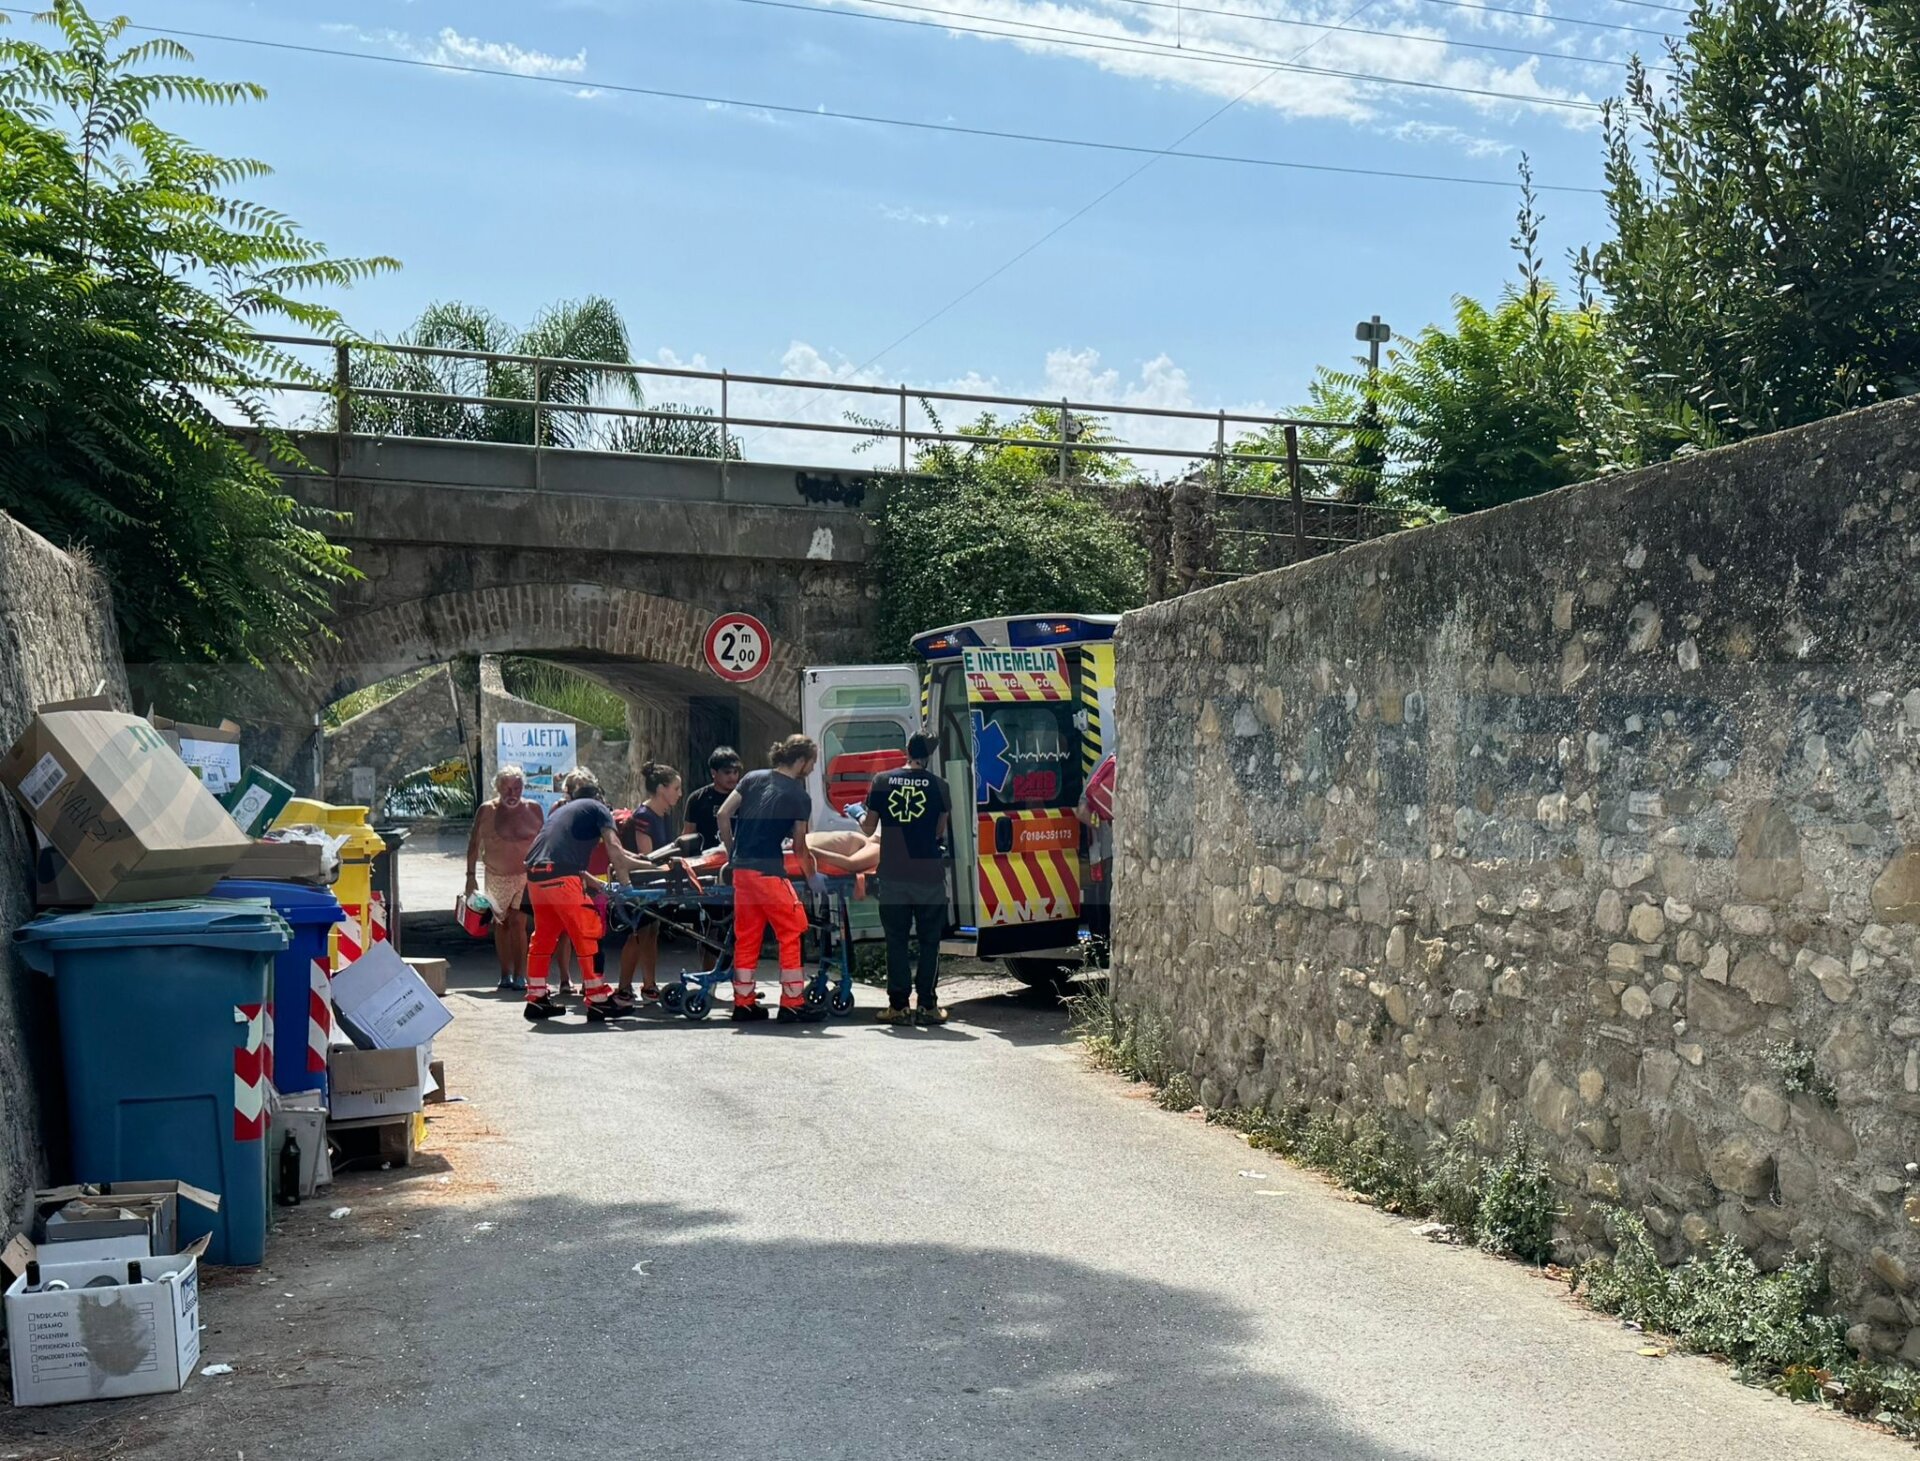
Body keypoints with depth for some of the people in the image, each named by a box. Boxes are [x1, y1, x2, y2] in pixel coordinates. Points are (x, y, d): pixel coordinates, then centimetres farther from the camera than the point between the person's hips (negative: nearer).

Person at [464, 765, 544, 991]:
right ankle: (505, 974, 18)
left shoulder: (533, 809, -2)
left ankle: (519, 975, -8)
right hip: (496, 876, 2)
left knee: (517, 922, -11)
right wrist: (471, 875, 1)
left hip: (526, 875, -2)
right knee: (500, 923, 8)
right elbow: (474, 843, 3)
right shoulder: (486, 810, -3)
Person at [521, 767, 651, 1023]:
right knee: (588, 937, -1)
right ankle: (599, 1001, 0)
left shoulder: (561, 811, 30)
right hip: (562, 877, -7)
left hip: (535, 876, 7)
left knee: (543, 937, 17)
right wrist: (626, 885, 5)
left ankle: (536, 999, 22)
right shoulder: (597, 809, 11)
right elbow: (615, 851, 0)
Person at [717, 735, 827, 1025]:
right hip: (769, 871, -6)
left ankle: (744, 1003, 17)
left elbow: (723, 814, 6)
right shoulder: (800, 797, -4)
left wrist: (732, 851, 15)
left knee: (746, 936, 13)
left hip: (741, 868, 6)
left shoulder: (753, 778, 9)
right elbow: (800, 847, 0)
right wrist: (813, 877, 14)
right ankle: (792, 1003, 3)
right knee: (790, 934, 3)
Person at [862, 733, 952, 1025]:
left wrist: (858, 815, 27)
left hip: (893, 876, 1)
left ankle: (898, 1005, 8)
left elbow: (868, 828, 5)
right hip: (929, 876, -1)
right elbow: (940, 833, 2)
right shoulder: (938, 786, -3)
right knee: (929, 941, 8)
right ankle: (928, 1005, 7)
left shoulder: (882, 781, -1)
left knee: (896, 941, 8)